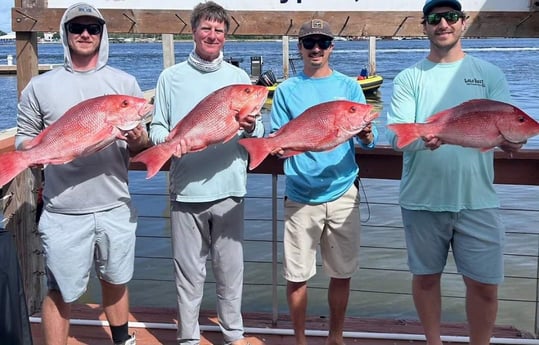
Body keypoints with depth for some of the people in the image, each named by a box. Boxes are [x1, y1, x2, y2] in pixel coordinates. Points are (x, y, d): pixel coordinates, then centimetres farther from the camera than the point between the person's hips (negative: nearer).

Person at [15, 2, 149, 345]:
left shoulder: (125, 82, 5)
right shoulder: (40, 86, 3)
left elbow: (143, 145, 6)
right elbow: (23, 139, 7)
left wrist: (138, 140, -16)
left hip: (115, 207, 2)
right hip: (62, 211, -2)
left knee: (116, 281, 18)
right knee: (60, 292, 6)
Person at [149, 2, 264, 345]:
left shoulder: (240, 77, 8)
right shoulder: (172, 77, 5)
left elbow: (259, 131, 7)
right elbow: (157, 128, 4)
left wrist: (251, 128, -16)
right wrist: (170, 140, -18)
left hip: (229, 189, 1)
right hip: (186, 190, -1)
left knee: (231, 268, 9)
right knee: (189, 270, 7)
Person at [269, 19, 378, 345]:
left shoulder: (349, 86, 5)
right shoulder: (286, 90, 4)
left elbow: (368, 139, 2)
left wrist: (367, 135, -22)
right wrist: (279, 144, -19)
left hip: (343, 192, 1)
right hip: (301, 196, -1)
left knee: (342, 272, 9)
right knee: (297, 274, 3)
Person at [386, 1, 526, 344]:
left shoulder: (490, 74, 5)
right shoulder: (409, 78, 2)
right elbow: (396, 135, -9)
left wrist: (511, 138, -27)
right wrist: (423, 138, -31)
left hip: (477, 200, 0)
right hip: (422, 199, 0)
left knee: (484, 284, 5)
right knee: (426, 276, 13)